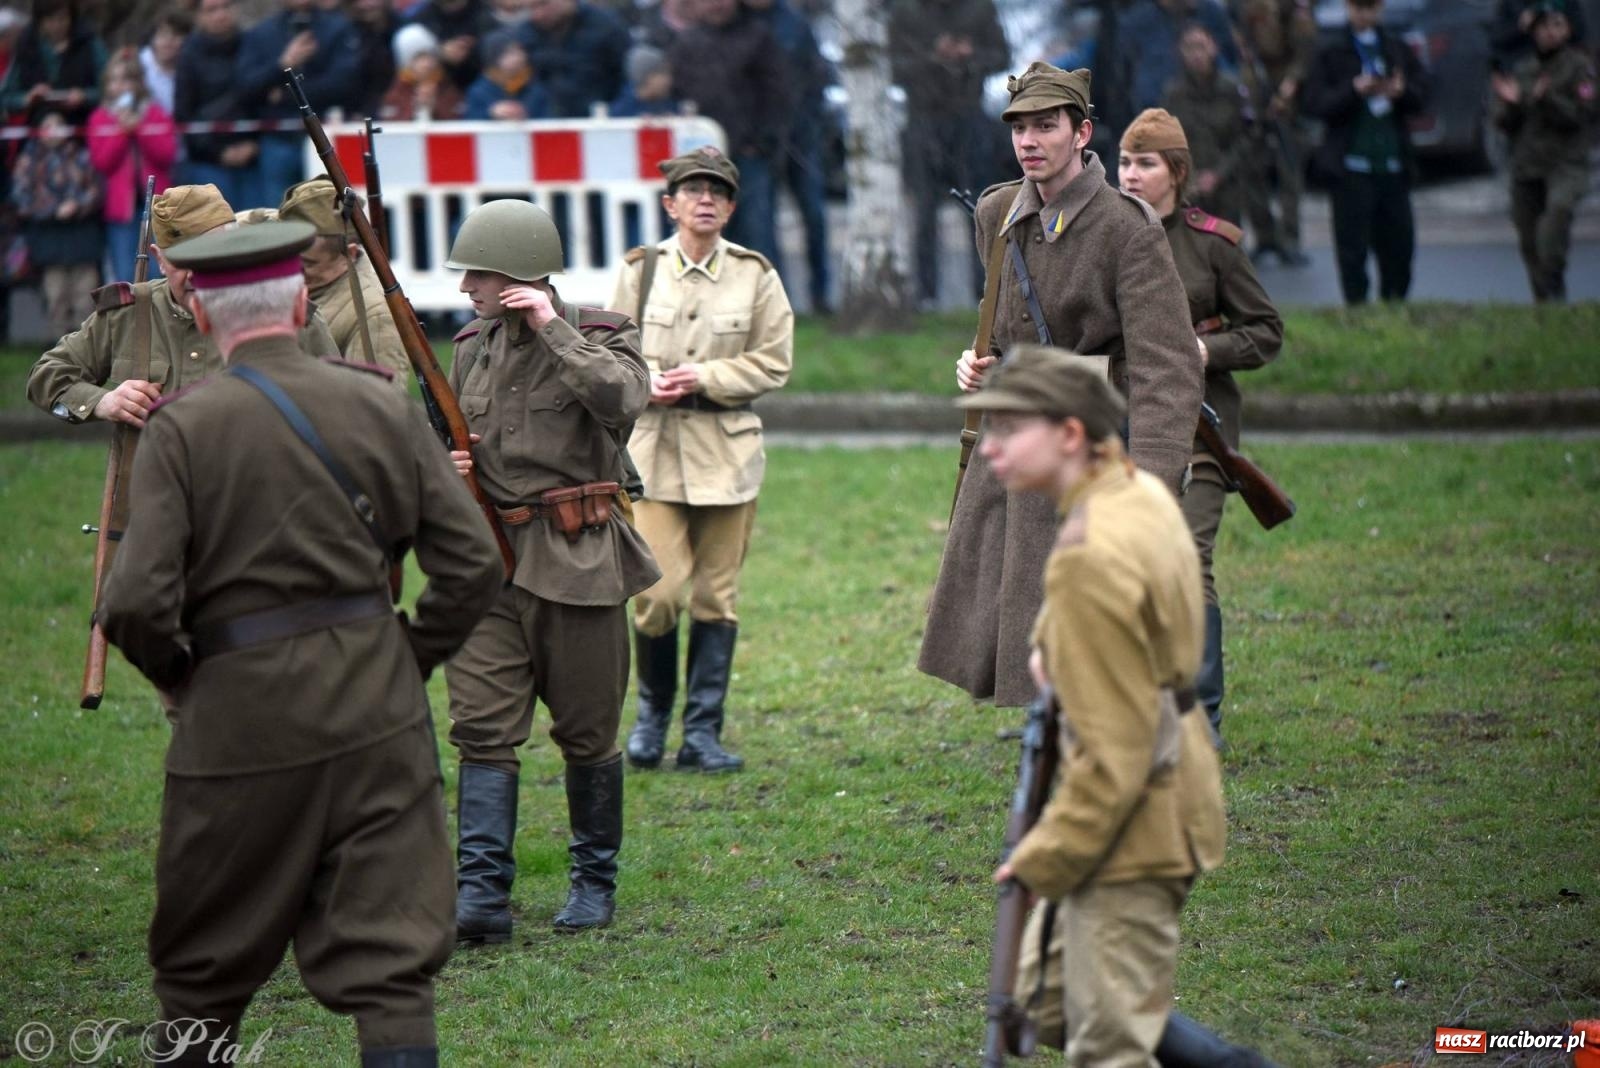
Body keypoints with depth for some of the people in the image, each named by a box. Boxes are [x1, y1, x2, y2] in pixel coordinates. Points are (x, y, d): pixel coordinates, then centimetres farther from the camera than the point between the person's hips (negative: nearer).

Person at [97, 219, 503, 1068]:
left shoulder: (180, 427, -8)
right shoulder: (382, 408, 2)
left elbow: (136, 604, -14)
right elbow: (472, 565, 2)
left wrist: (176, 675, 5)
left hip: (239, 714, -2)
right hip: (377, 714, 2)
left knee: (202, 968, 15)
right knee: (392, 962, 2)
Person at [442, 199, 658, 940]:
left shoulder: (601, 336, -4)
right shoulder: (472, 346, 11)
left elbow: (622, 400, -26)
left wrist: (553, 328, -21)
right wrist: (447, 465, 2)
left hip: (576, 560, -4)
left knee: (587, 733, 6)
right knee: (482, 728, -6)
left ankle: (595, 881, 22)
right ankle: (482, 895, -8)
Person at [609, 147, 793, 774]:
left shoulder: (756, 276, 4)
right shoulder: (641, 271, 5)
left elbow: (774, 363, 1)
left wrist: (703, 377, -12)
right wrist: (645, 381, -11)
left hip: (727, 452, 1)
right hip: (654, 447, -1)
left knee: (717, 594, 2)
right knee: (659, 591, -8)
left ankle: (703, 732, 10)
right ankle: (652, 712, 16)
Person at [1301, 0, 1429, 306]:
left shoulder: (1400, 51, 13)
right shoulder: (1330, 54, 3)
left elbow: (1421, 94, 7)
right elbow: (1314, 103, -6)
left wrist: (1400, 92, -15)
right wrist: (1355, 90, -20)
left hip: (1393, 163, 3)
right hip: (1351, 163, -3)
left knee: (1399, 241, 5)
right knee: (1352, 246, -3)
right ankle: (1357, 306, 2)